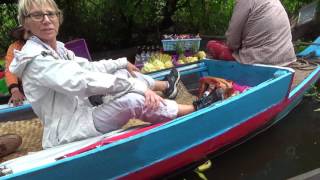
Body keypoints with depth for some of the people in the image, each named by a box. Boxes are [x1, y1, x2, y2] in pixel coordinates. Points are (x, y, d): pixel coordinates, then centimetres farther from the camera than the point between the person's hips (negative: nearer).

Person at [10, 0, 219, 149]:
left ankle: (166, 86, 33)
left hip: (80, 116, 9)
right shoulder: (36, 59, -23)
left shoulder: (57, 49, 5)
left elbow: (89, 67, 17)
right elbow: (86, 81, -32)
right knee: (134, 100, -25)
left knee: (122, 74, 13)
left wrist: (123, 63, 20)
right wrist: (140, 87, -31)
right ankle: (194, 109, -7)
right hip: (68, 134, -9)